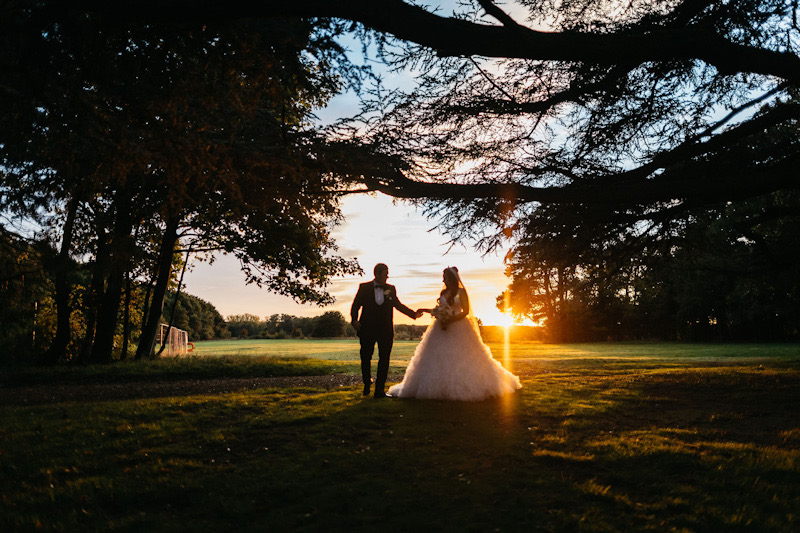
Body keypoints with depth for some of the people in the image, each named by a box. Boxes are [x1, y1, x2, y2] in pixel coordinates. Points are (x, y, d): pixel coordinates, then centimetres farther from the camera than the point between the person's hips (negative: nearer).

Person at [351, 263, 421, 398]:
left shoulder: (391, 289, 9)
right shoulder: (364, 287, 3)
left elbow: (398, 305, 21)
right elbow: (356, 305, 3)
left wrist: (413, 314, 15)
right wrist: (354, 320, -13)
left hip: (385, 331, 2)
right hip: (367, 329, -2)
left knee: (384, 359, 0)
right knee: (365, 358, 5)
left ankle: (379, 390, 7)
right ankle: (367, 385, 27)